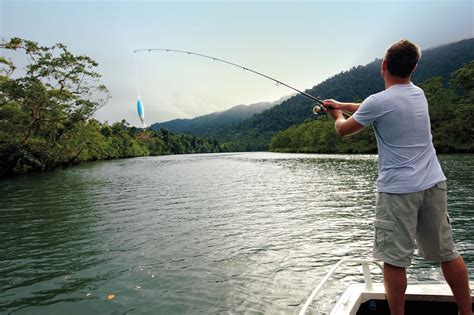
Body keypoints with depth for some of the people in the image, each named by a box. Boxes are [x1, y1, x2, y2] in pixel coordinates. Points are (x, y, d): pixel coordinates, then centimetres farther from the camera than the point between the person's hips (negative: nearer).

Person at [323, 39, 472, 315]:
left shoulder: (379, 101, -11)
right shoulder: (418, 93, 10)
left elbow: (344, 130, 3)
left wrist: (337, 115, 25)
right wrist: (342, 104, 30)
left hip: (398, 189, -7)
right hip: (434, 184, 8)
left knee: (395, 259, 2)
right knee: (448, 253, 17)